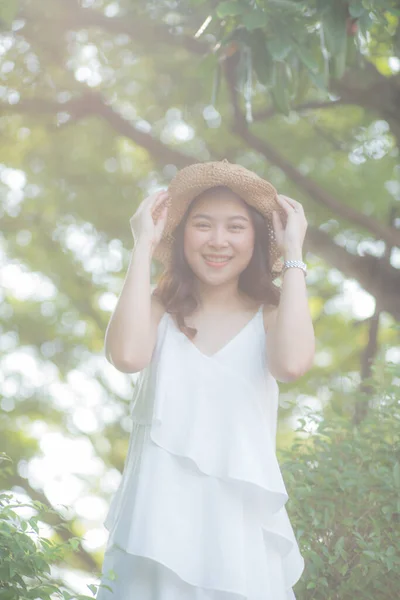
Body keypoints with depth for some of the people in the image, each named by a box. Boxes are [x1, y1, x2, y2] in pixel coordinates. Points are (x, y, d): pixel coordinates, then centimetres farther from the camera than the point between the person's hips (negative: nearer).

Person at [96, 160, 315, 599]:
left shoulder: (269, 316, 1)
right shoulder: (159, 309, 1)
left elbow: (292, 363, -22)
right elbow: (127, 355, -21)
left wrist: (293, 254, -13)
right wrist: (144, 247, -12)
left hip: (239, 519, 0)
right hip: (158, 513, 0)